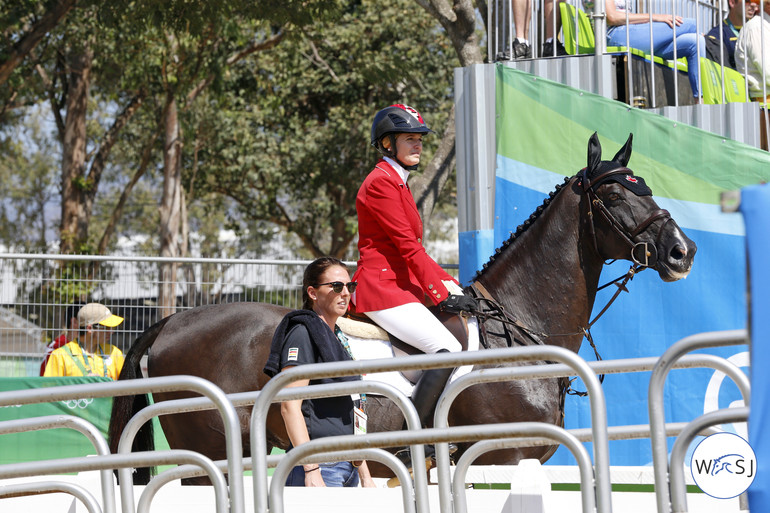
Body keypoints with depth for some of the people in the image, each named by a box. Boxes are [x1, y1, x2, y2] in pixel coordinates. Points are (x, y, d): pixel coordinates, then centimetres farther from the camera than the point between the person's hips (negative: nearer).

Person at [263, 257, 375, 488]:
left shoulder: (337, 338, 19)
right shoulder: (303, 333, -7)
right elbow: (290, 407, -15)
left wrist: (365, 476, 20)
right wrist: (311, 471, -22)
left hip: (347, 468, 9)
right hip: (319, 467, -9)